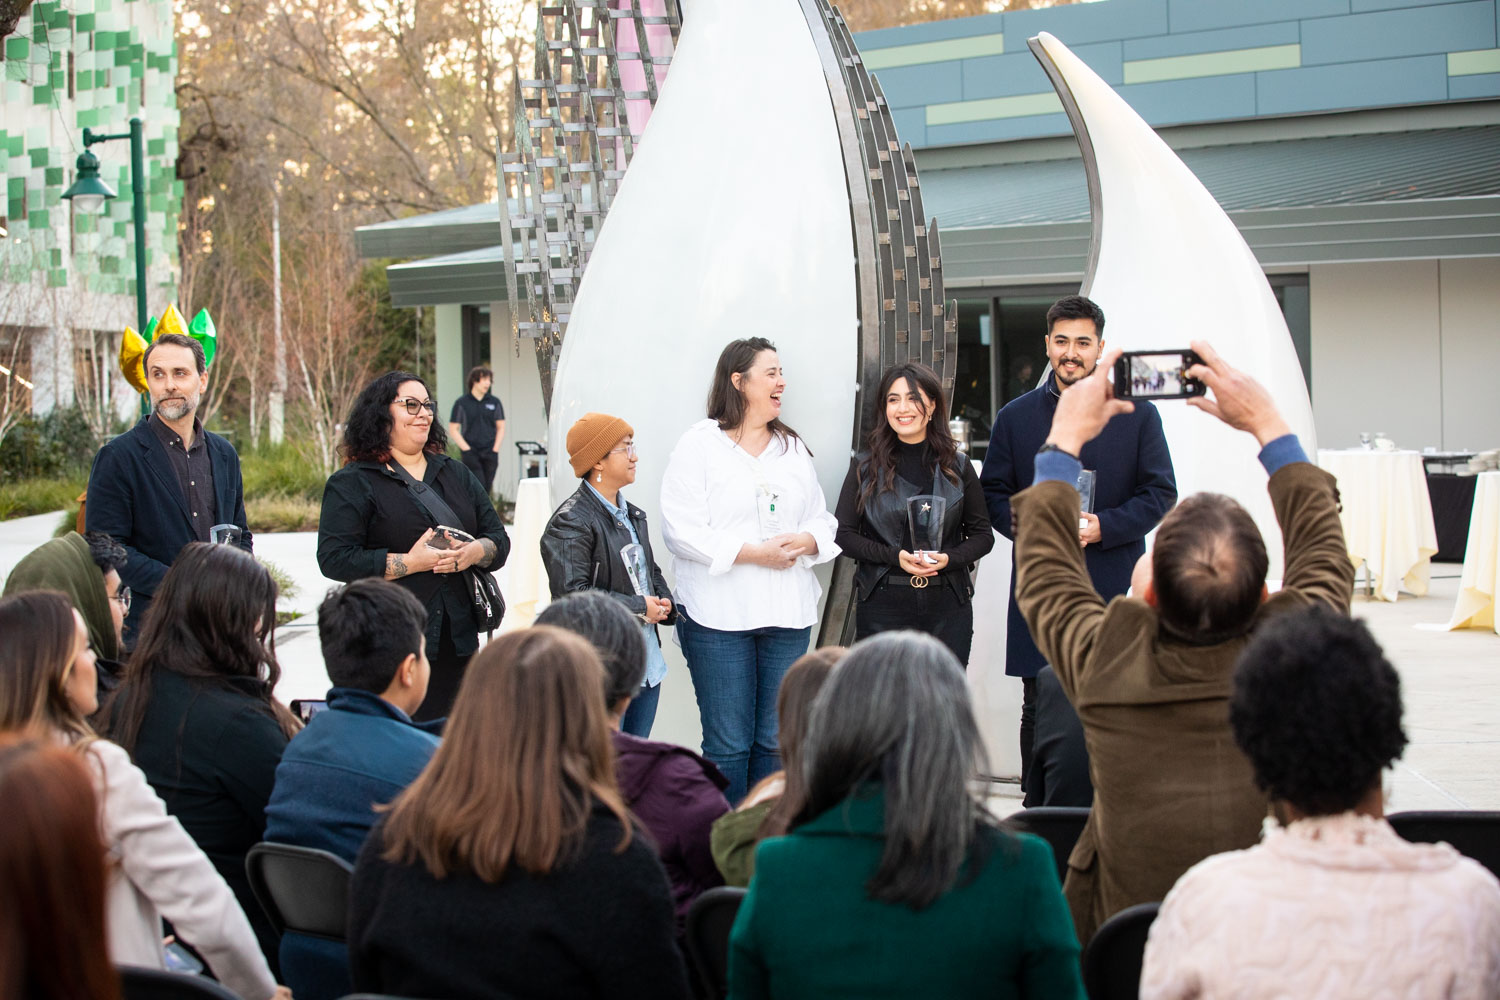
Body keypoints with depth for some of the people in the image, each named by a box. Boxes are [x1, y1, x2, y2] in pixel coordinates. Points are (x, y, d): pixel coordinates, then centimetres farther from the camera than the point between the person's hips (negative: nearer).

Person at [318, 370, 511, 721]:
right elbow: (334, 559, -10)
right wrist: (411, 563, -14)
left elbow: (499, 539, 18)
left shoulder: (455, 474, 19)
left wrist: (474, 552, -6)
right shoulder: (353, 483, 0)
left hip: (457, 639, 5)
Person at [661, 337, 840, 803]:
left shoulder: (793, 447, 16)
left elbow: (823, 521, 17)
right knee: (728, 744, -2)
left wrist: (807, 542, -7)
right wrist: (752, 553, -17)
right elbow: (681, 531, -11)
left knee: (776, 741, 8)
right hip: (718, 616, -5)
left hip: (788, 615, 5)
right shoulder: (700, 445, -3)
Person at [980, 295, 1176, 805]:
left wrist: (1102, 527, -12)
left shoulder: (1138, 415, 5)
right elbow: (994, 494, 11)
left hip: (1113, 590, -1)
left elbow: (1161, 493, 3)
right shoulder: (1015, 417, 10)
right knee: (1040, 711, 6)